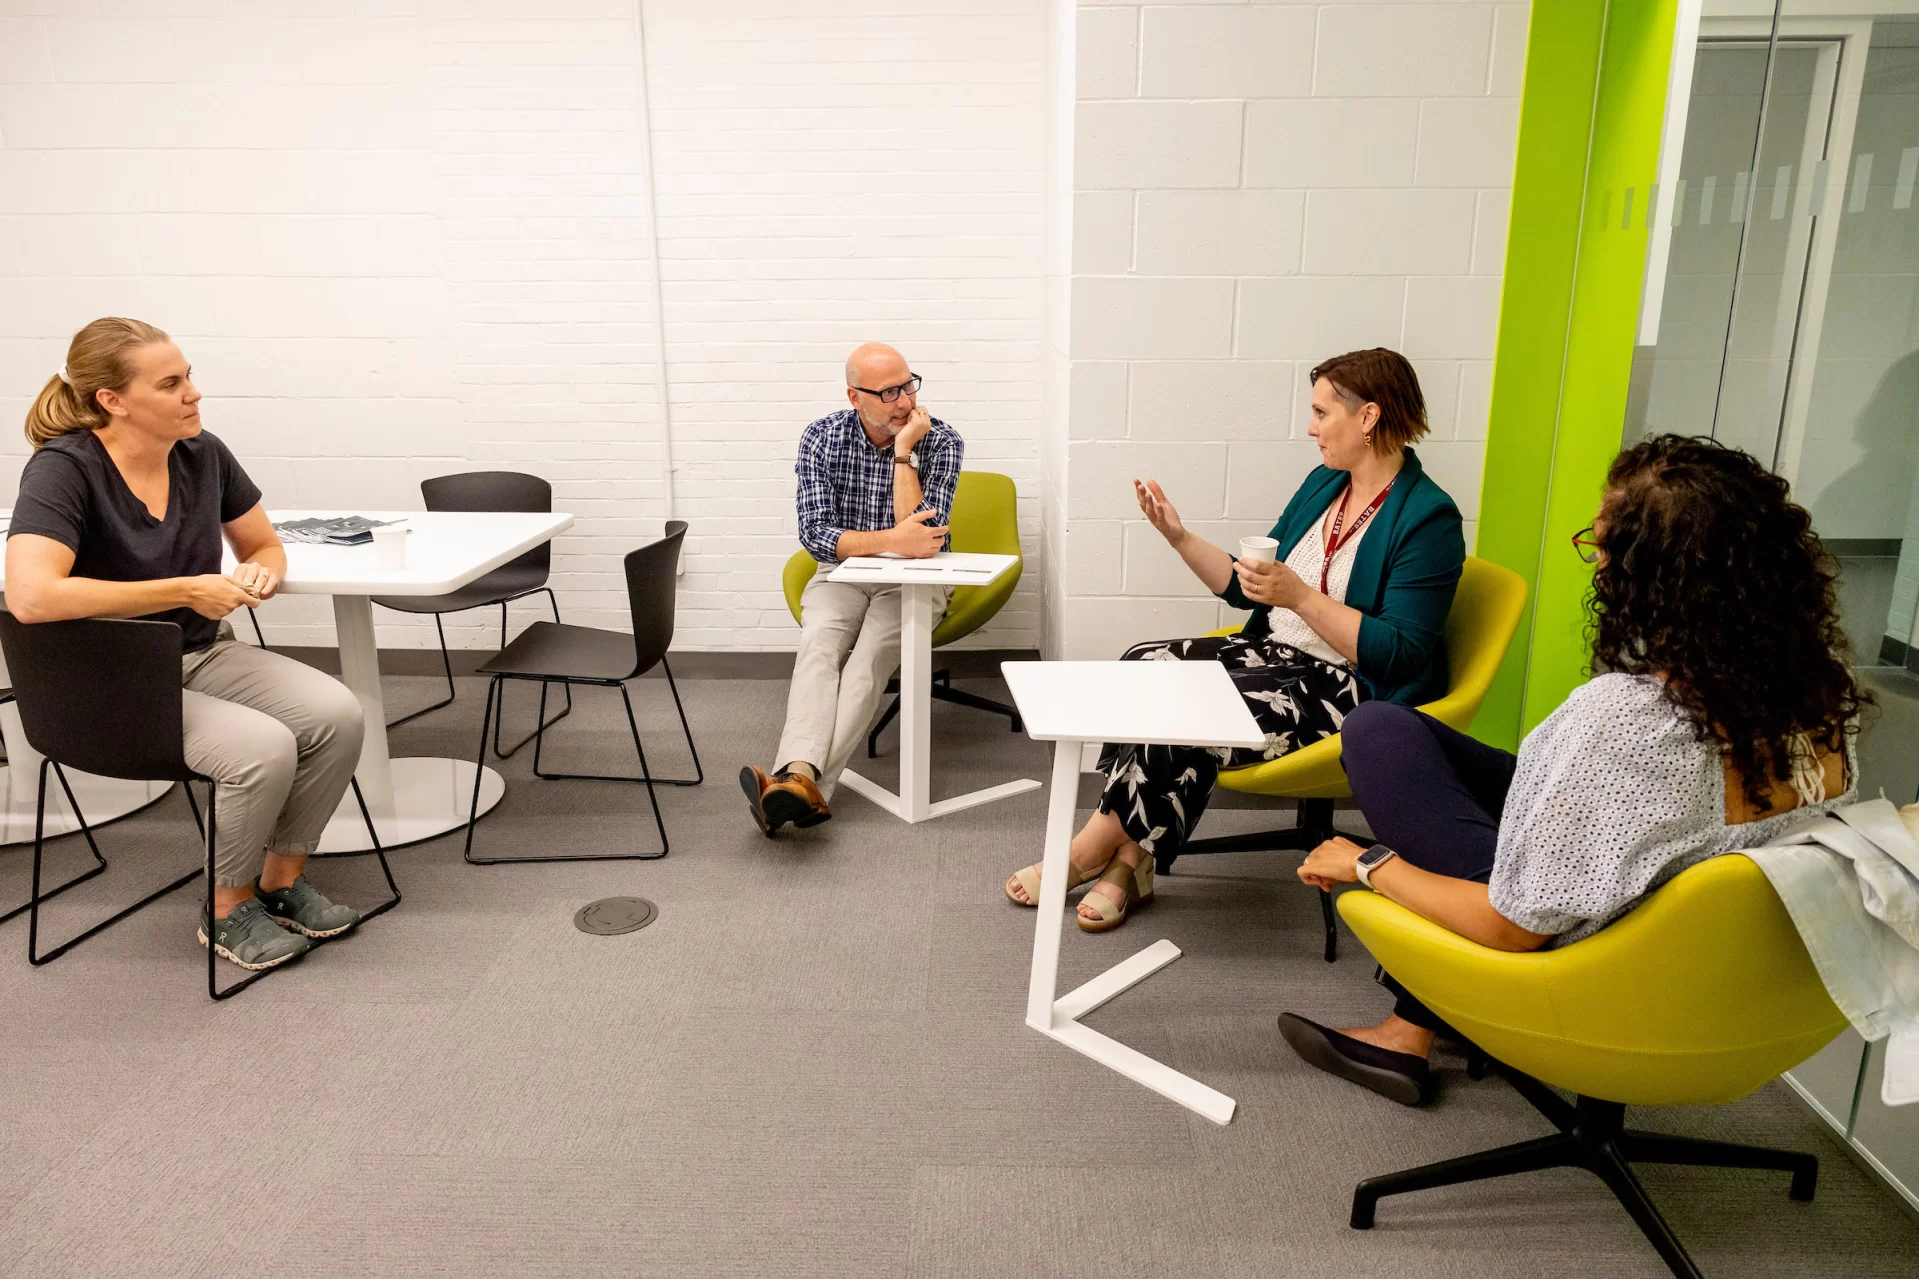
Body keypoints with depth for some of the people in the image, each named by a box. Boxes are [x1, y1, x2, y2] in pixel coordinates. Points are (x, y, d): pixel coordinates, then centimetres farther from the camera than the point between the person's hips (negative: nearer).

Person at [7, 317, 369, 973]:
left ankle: (282, 881, 3)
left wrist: (259, 573, -11)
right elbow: (31, 596, -32)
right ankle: (227, 910, -1)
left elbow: (266, 547, 15)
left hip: (202, 655, 6)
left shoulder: (202, 454, -1)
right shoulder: (64, 468, -18)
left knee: (338, 714, -18)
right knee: (264, 748, -29)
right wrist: (185, 590, -27)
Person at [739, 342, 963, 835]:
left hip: (913, 580, -1)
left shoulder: (942, 442, -10)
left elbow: (919, 538, -20)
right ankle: (801, 777, -49)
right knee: (819, 646, -31)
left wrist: (904, 450, -23)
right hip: (842, 573, 2)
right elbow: (815, 534, -13)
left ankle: (801, 784, -46)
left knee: (869, 658, -31)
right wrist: (890, 540, -27)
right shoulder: (822, 438, -6)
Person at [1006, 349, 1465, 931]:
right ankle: (1126, 862, -15)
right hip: (1273, 654, 8)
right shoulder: (1325, 483, 12)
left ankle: (1090, 850, -8)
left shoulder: (1427, 519, -12)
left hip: (1348, 688, -8)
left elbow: (1398, 655, -19)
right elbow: (1247, 589, 17)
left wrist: (1299, 596, -24)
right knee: (1142, 664, -14)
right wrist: (1179, 538, 6)